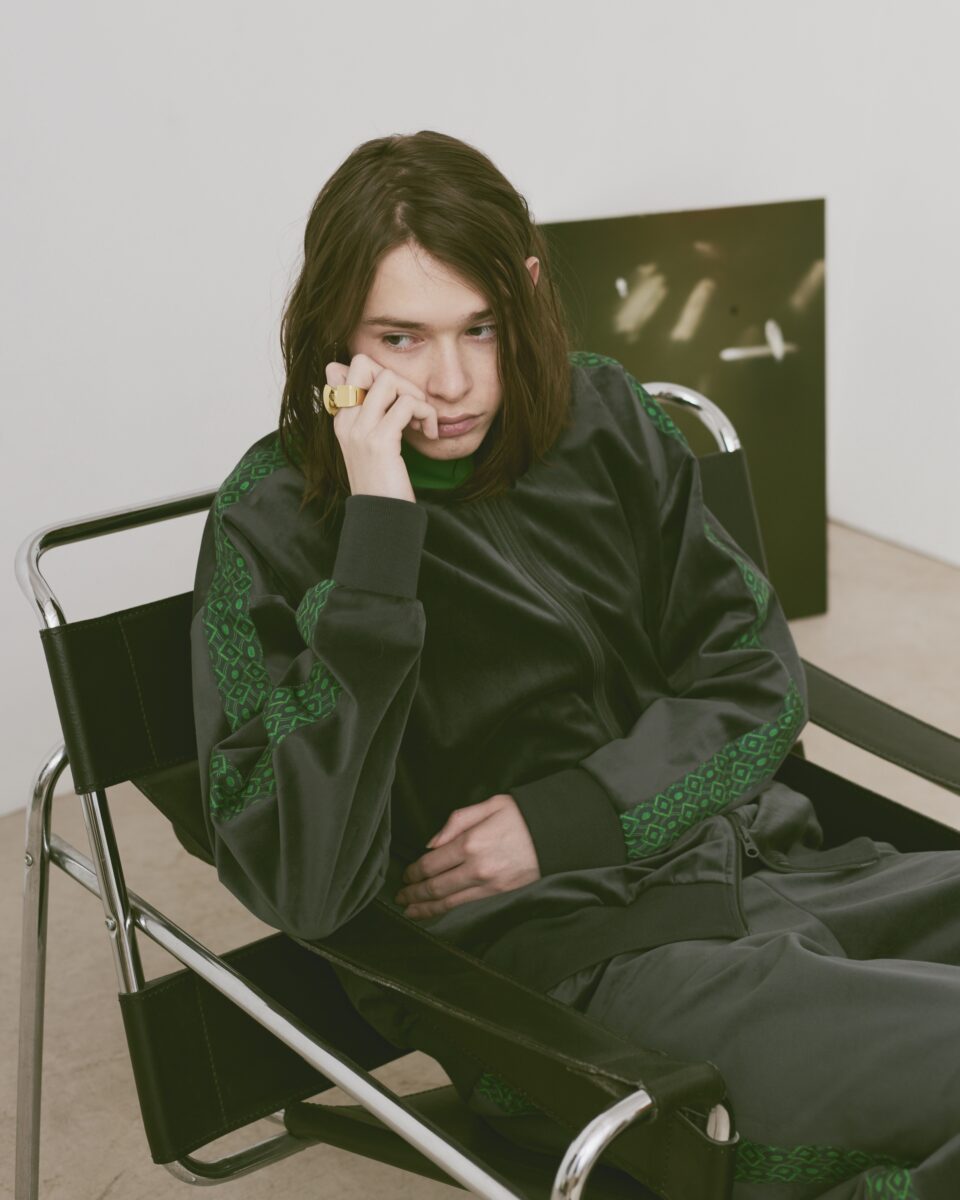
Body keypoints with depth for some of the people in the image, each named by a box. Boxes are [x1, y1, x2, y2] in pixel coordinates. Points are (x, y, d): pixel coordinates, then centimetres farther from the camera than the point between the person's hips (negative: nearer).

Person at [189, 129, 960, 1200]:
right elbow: (301, 886, -17)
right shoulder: (276, 524, -5)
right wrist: (381, 531, -20)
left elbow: (758, 678, 10)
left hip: (752, 862, 6)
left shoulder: (600, 418, 8)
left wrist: (561, 819, -6)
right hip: (559, 959, -6)